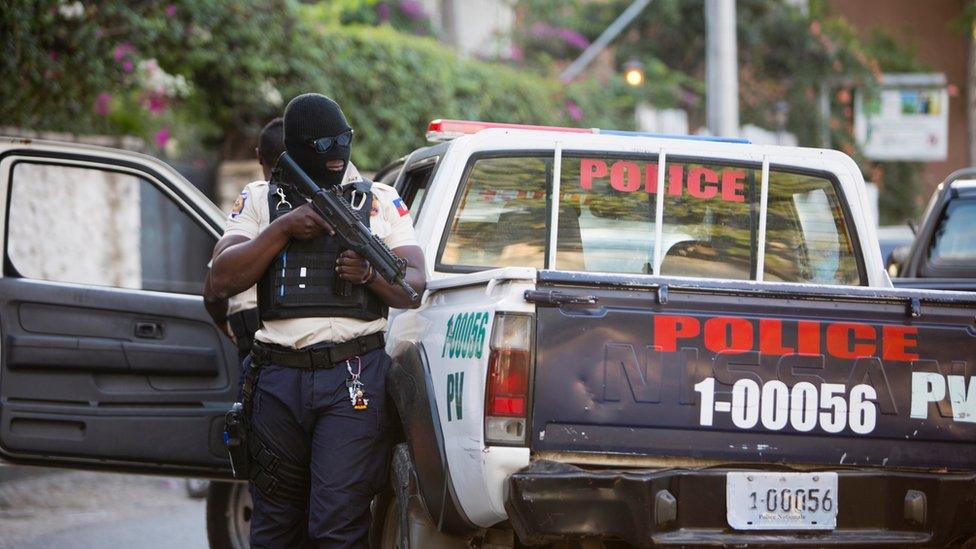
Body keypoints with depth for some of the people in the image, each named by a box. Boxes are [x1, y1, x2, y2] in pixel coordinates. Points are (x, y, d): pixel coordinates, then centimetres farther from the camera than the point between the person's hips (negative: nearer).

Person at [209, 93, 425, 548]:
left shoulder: (380, 201, 11)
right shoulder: (261, 200, 13)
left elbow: (415, 287, 5)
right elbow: (222, 280, 1)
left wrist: (371, 274, -16)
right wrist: (283, 229, -8)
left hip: (354, 378, -2)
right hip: (280, 378, 2)